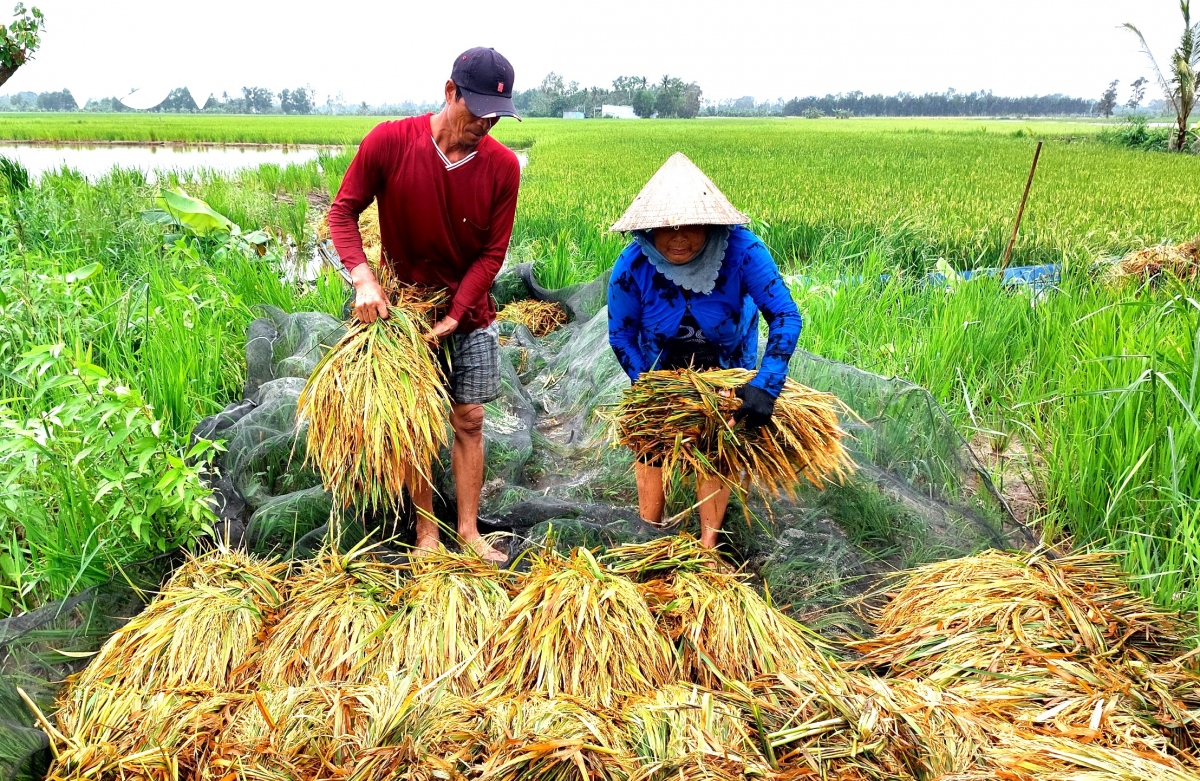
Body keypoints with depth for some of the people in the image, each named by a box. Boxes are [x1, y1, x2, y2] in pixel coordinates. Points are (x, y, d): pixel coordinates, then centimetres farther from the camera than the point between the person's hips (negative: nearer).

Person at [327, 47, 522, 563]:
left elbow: (492, 253, -9)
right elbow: (342, 212, -8)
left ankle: (468, 531, 18)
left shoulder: (503, 166, -13)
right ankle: (426, 535, 17)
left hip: (469, 311, 2)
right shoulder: (389, 142, -17)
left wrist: (454, 316, -17)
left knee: (468, 419, 5)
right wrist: (363, 277, -23)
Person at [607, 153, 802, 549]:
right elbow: (621, 336, -17)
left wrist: (765, 386, -43)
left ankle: (709, 543, 18)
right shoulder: (632, 266, -30)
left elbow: (785, 316, -33)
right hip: (661, 362, 1)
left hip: (725, 364, -1)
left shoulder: (742, 251, -36)